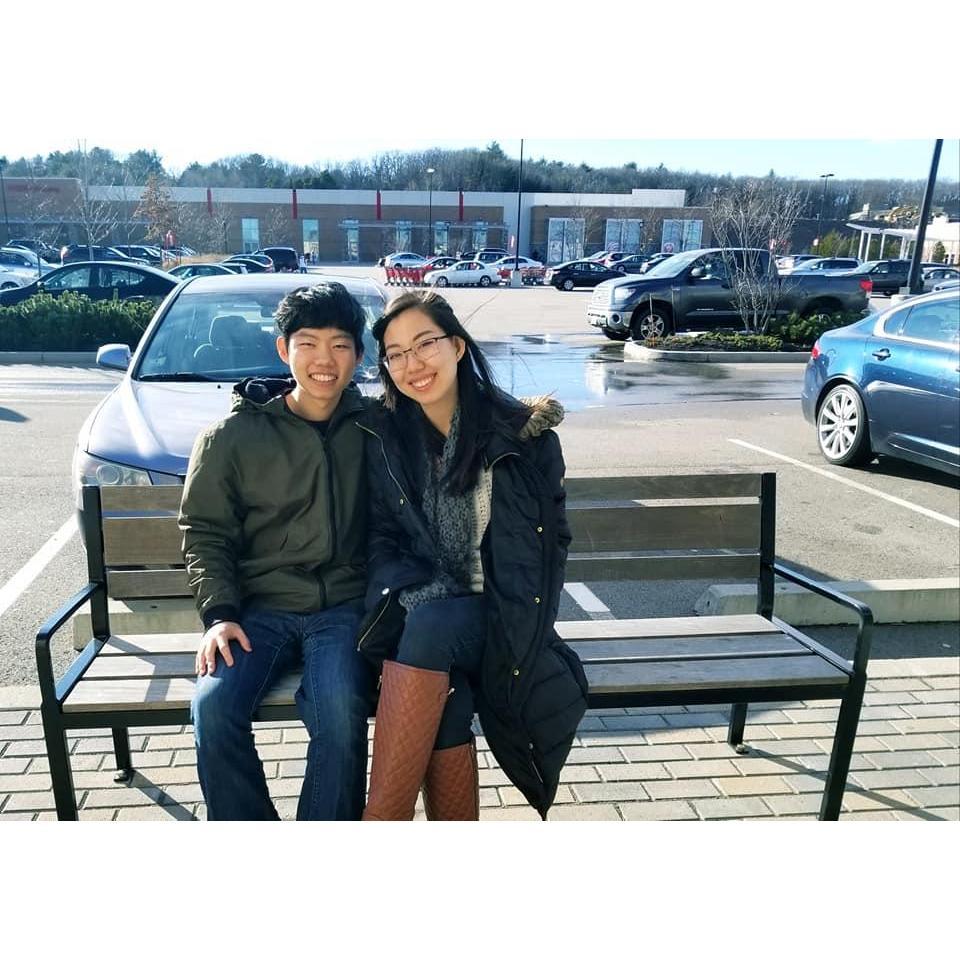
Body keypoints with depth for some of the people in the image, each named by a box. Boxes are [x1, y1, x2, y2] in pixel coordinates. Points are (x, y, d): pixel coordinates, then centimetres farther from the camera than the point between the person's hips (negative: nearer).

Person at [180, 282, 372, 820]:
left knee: (340, 710, -27)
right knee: (214, 707, -23)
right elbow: (205, 533, 6)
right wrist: (219, 613, -7)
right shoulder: (233, 436, 3)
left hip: (345, 606, 0)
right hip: (260, 608, 1)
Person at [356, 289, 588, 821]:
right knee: (443, 706, -31)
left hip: (499, 618, -2)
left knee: (431, 629, -35)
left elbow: (551, 539, -1)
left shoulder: (525, 432, -3)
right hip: (422, 611, 2)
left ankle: (380, 816, -28)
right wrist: (420, 593, -18)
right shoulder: (385, 436, 4)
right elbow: (381, 539, 5)